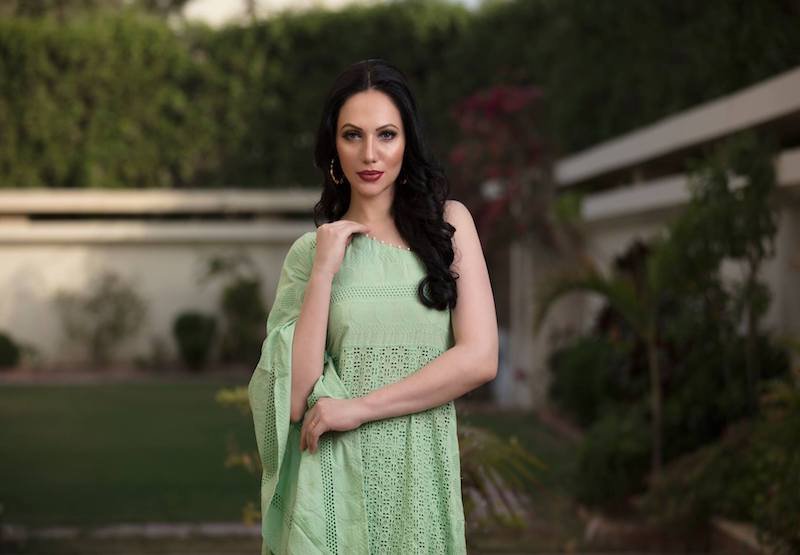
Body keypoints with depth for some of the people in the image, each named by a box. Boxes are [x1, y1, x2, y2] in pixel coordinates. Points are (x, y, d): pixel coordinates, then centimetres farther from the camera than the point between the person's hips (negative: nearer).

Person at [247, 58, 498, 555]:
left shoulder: (448, 222, 1)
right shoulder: (310, 250, 3)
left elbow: (480, 357, -9)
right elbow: (294, 400, -7)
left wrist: (359, 406, -12)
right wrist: (324, 271, -11)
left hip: (423, 471, 0)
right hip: (338, 476, 0)